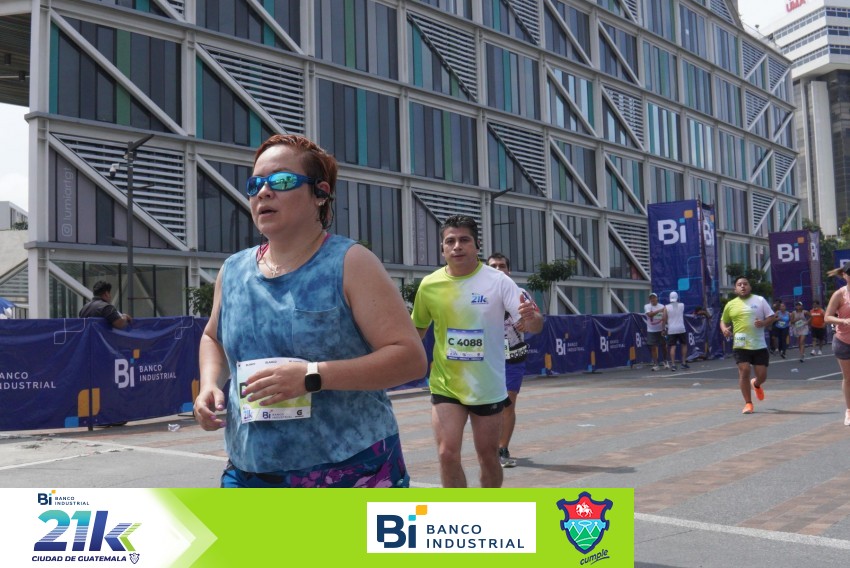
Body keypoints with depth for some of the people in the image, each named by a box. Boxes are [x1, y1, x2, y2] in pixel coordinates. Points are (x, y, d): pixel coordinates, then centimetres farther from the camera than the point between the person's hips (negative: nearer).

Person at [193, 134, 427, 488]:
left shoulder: (349, 263, -8)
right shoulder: (233, 272, 7)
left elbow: (411, 358, -14)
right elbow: (213, 338, 26)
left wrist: (312, 376, -23)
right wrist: (210, 384, 4)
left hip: (352, 475, -4)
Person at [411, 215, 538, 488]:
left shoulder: (497, 281, -11)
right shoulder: (430, 284, -4)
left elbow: (527, 325, -14)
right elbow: (417, 329, 12)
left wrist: (528, 318, -36)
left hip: (487, 386, -1)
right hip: (445, 385, 1)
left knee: (488, 455, 12)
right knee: (448, 453, -10)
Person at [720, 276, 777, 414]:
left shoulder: (760, 300, 4)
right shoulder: (731, 305, 7)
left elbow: (772, 316, 5)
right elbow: (723, 321, 18)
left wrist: (764, 323, -16)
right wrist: (724, 329, -4)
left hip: (759, 345, 0)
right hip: (741, 345, 0)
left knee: (762, 375, 2)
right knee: (744, 371, -12)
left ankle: (756, 384, 41)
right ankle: (748, 403, 1)